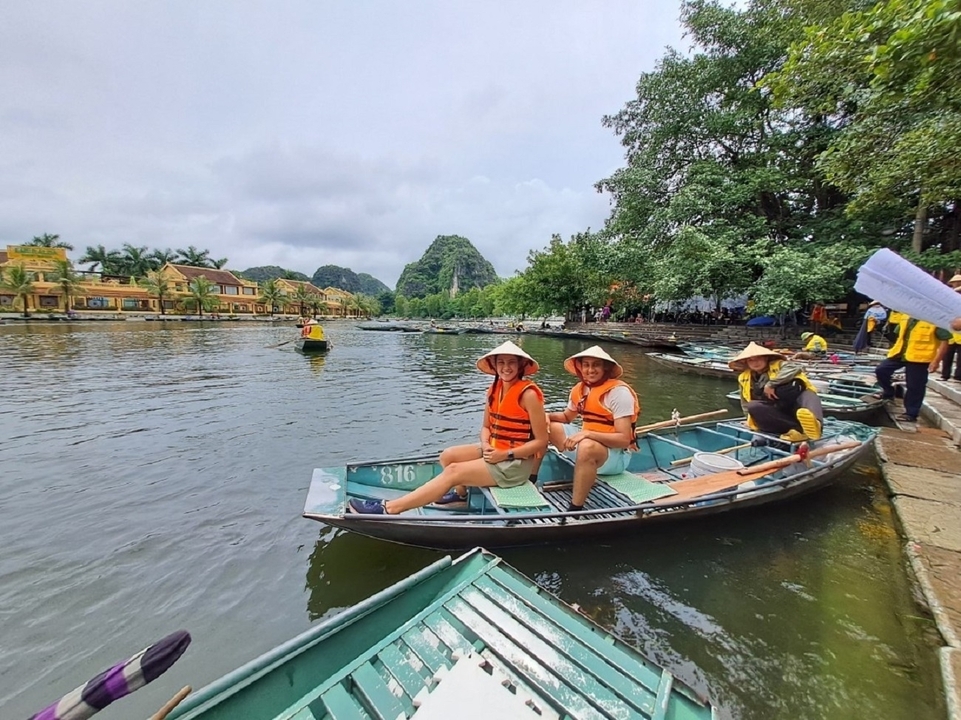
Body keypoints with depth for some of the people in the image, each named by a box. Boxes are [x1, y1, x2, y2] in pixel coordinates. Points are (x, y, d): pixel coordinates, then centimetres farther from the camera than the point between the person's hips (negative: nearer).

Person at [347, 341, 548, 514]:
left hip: (515, 462, -7)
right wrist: (486, 446, -12)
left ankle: (389, 508, -16)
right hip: (495, 451, 7)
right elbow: (486, 427, 9)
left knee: (453, 471, -19)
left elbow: (541, 442, -17)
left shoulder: (528, 394, -19)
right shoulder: (494, 389, 3)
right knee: (447, 456, -3)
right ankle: (460, 494, 19)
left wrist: (504, 455, -21)